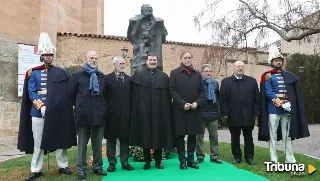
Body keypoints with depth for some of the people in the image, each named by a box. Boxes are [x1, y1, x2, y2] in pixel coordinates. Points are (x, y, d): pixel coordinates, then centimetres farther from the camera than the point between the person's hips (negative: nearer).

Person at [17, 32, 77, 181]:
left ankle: (63, 166, 21)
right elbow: (31, 93, -2)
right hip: (38, 112, 0)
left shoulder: (61, 73, 5)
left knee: (60, 139, 8)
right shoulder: (33, 73, 5)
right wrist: (41, 107, -16)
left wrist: (58, 107, -7)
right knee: (38, 142, 7)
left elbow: (66, 93, 4)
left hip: (57, 112, 0)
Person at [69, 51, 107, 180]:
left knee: (98, 142, 10)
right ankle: (81, 169, 16)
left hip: (99, 114, 3)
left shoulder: (102, 76, 10)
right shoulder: (77, 75, 1)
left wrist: (100, 106, 12)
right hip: (83, 114, -2)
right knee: (82, 142, 7)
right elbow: (71, 93, 4)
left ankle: (97, 166, 22)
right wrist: (80, 106, 7)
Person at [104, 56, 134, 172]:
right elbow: (104, 96, -2)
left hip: (125, 114, 2)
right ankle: (112, 163, 16)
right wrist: (105, 111, -7)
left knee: (125, 138, 7)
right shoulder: (107, 78, 2)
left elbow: (132, 96, 9)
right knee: (111, 138, 6)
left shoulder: (129, 79, 11)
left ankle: (124, 162, 18)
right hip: (112, 114, -2)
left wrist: (131, 111, 3)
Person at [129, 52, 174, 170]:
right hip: (144, 111, -1)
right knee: (145, 135, 5)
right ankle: (147, 161, 18)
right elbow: (134, 95, 2)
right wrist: (136, 111, -4)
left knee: (159, 135, 5)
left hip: (159, 111, 1)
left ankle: (158, 161, 19)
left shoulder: (163, 76, 9)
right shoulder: (139, 75, 5)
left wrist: (167, 111, 2)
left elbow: (168, 96, 7)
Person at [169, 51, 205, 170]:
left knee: (192, 135, 8)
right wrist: (183, 104, -16)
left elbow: (202, 91, 10)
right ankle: (182, 160, 14)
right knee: (180, 136, 3)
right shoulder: (174, 73, 2)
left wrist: (197, 103, -8)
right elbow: (172, 91, -5)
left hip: (195, 110, 3)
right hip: (180, 110, -3)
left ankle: (191, 159, 20)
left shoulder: (197, 74, 14)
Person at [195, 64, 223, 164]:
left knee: (214, 136, 7)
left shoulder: (216, 83, 11)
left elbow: (218, 98, 15)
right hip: (200, 114, -3)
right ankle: (200, 156, 14)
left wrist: (218, 111, 11)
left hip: (213, 114, 3)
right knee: (199, 136, 5)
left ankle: (214, 156, 16)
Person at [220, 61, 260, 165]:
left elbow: (256, 98, 5)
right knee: (235, 138, 10)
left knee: (248, 138, 11)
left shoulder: (252, 81, 7)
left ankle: (249, 157, 22)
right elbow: (223, 99, -1)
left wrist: (256, 114, 0)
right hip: (233, 116, -1)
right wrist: (225, 113, -7)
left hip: (248, 116, 1)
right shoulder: (226, 82, 2)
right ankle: (237, 156, 22)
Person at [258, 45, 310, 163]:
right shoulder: (268, 76, 0)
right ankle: (274, 160, 9)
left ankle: (290, 160, 15)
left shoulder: (289, 76, 14)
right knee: (273, 135, 2)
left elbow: (295, 94, 13)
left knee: (287, 135, 9)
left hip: (287, 109, 4)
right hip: (273, 109, -4)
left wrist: (290, 104, -3)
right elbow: (268, 93, -9)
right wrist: (281, 103, -17)